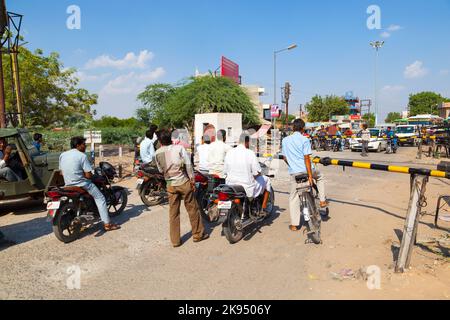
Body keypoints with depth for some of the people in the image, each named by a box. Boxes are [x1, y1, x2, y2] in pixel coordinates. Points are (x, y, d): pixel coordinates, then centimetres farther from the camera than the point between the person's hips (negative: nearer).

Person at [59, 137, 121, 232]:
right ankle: (107, 224, 2)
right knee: (100, 199, 6)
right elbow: (88, 175, -18)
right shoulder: (82, 156, -15)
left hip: (68, 185, 7)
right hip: (82, 184, -7)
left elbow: (62, 172, 11)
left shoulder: (62, 155, 5)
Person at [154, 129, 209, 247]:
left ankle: (175, 240, 17)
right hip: (184, 182, -3)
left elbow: (160, 170, 9)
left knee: (173, 213, 10)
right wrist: (192, 179, -4)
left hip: (170, 185, 3)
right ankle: (198, 234, 22)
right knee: (193, 209, 11)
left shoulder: (158, 153, 0)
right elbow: (188, 164, -10)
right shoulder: (179, 148, -9)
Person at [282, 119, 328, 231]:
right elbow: (307, 158, -13)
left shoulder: (285, 140, 7)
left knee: (293, 197, 10)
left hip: (294, 172, 3)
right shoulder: (304, 140, -7)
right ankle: (322, 201, 28)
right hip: (306, 169, -3)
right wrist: (310, 176, -13)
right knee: (320, 177, 31)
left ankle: (294, 224, 10)